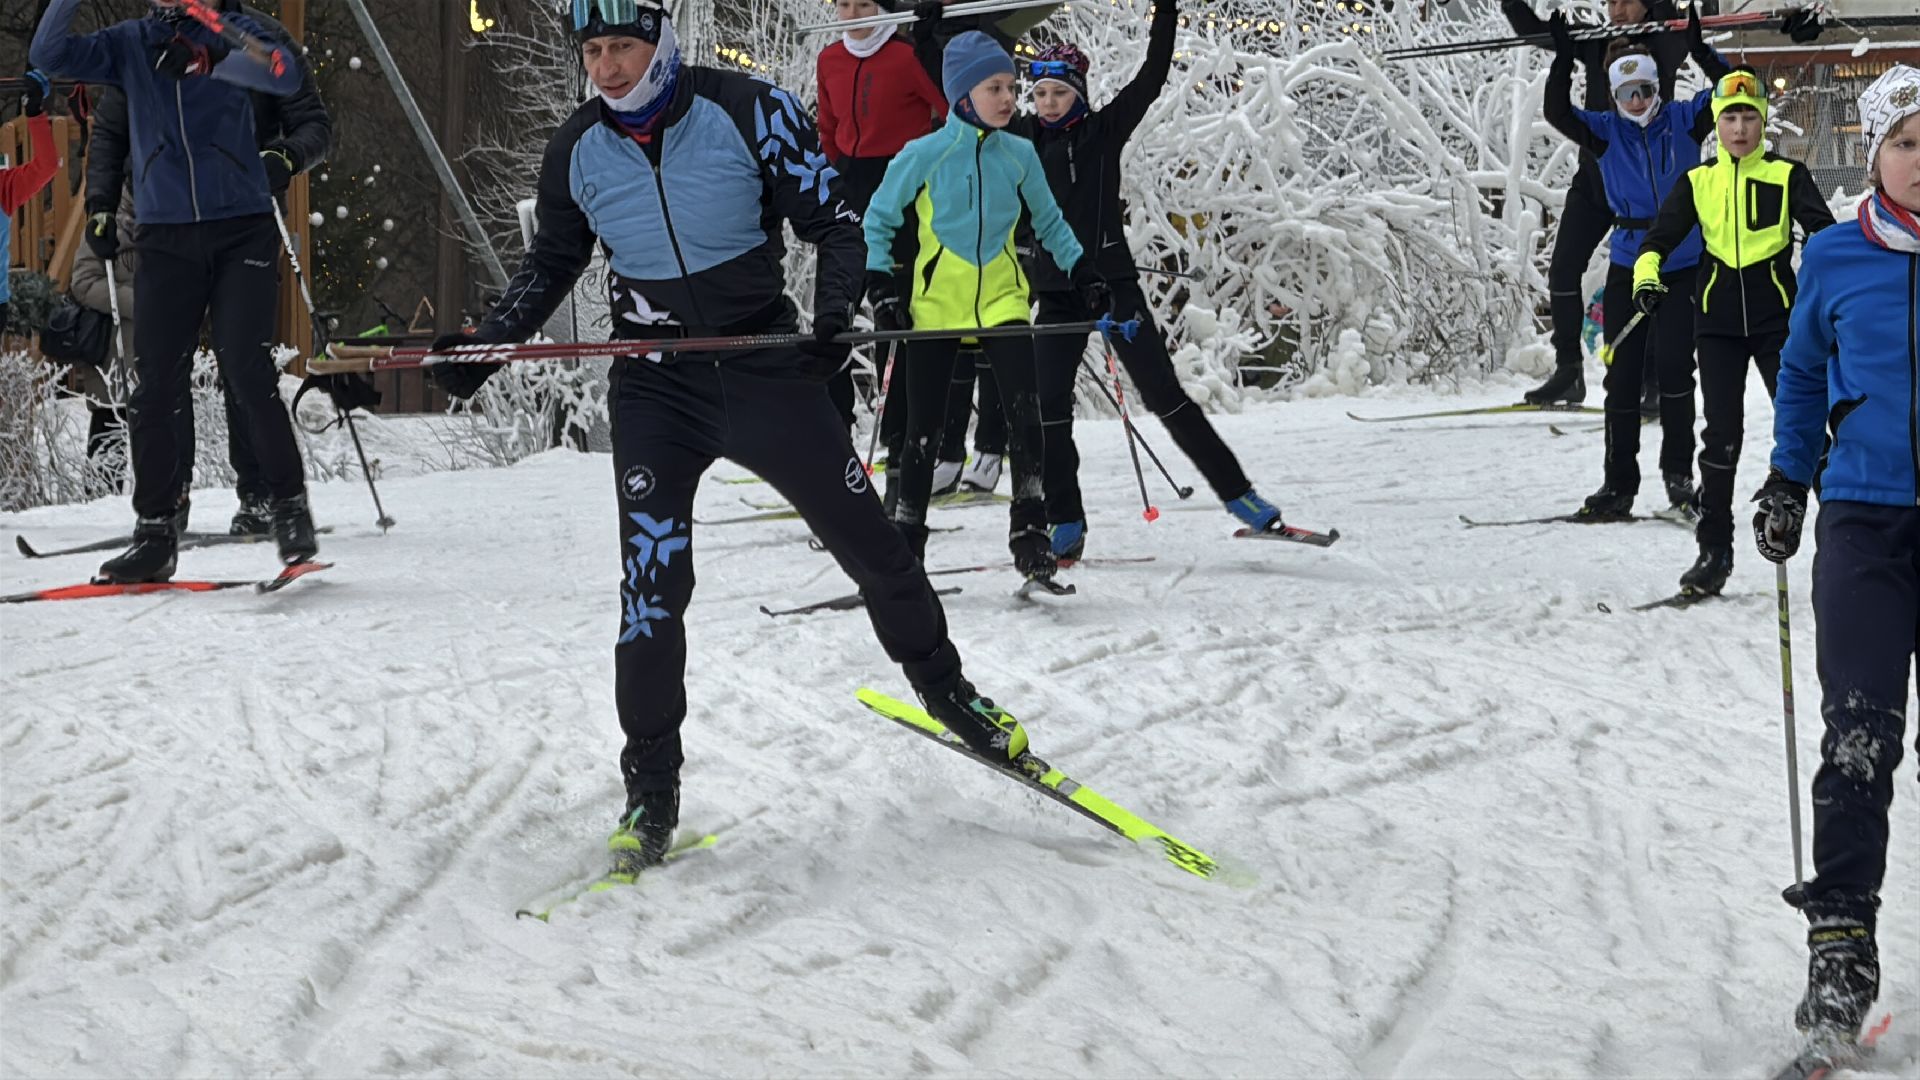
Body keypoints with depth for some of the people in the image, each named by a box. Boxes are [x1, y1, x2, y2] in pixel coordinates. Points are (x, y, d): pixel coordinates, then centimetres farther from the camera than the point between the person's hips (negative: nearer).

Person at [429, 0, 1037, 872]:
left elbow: (833, 223, -5)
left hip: (767, 369, -1)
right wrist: (482, 347, 4)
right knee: (652, 585, -7)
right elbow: (551, 264, 16)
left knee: (869, 544, 6)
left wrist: (834, 319, -21)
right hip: (655, 386, 1)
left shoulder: (748, 112, -12)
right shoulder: (578, 151, -1)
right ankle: (650, 792, 2)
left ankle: (944, 689, 31)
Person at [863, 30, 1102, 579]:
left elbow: (1049, 221, 16)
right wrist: (881, 282, -7)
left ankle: (1030, 533, -13)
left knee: (1024, 413, -17)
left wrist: (1084, 274, 8)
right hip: (935, 303, -2)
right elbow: (879, 219, 3)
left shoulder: (1020, 154, 2)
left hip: (1002, 300, 2)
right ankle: (903, 543, 14)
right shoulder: (925, 155, -8)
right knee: (924, 430, 2)